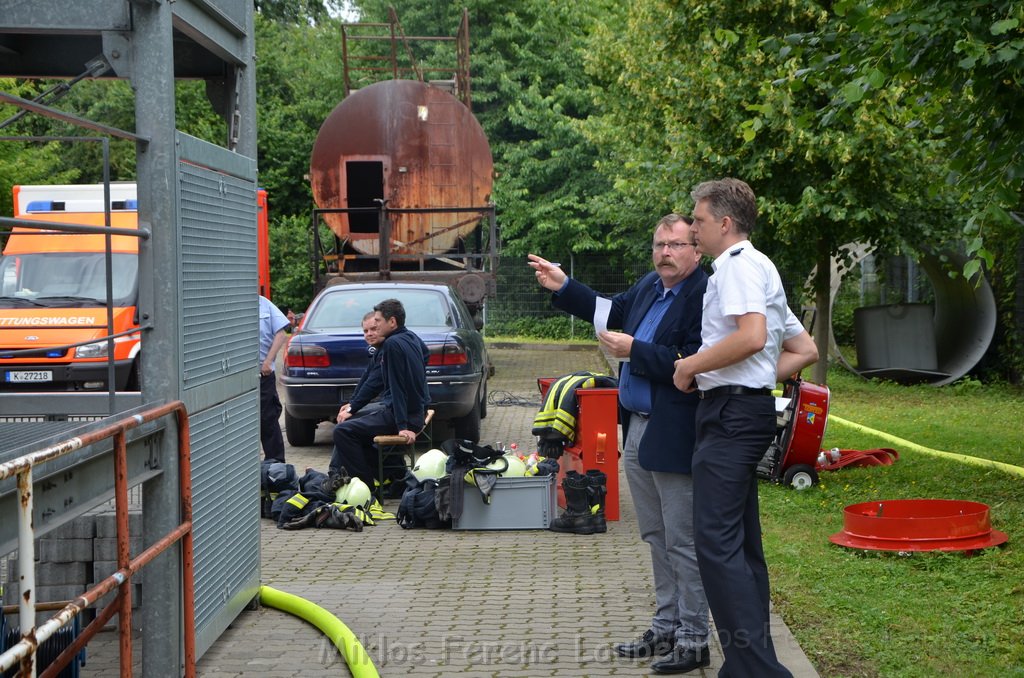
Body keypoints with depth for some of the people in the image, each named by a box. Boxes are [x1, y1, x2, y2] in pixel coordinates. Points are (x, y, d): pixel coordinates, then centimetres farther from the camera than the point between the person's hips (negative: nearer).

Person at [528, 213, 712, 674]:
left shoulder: (704, 296, -18)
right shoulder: (649, 286, 10)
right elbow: (613, 312, 28)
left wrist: (634, 351, -20)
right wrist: (562, 287, 23)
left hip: (674, 438, -10)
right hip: (637, 430, 10)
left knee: (682, 542, -1)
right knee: (657, 538, 18)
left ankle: (693, 640, 9)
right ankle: (666, 627, 30)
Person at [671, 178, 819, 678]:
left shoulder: (739, 265, -8)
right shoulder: (758, 269, 24)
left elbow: (752, 337, -25)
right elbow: (805, 350, 24)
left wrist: (692, 365, -14)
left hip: (732, 412, -11)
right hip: (746, 409, 11)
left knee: (716, 543, -15)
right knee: (741, 545, 12)